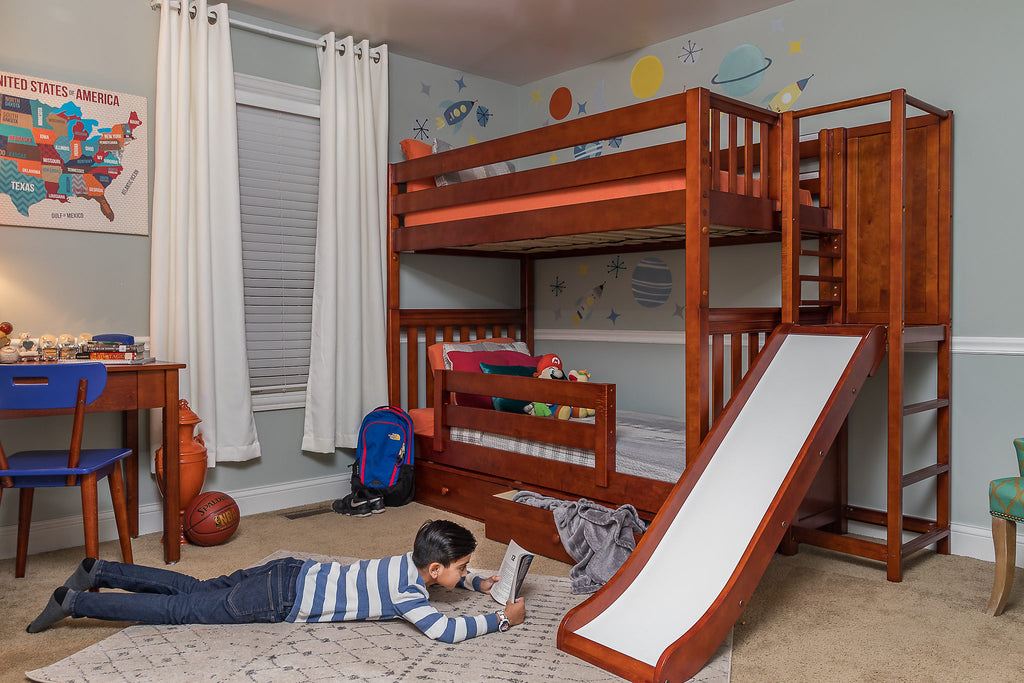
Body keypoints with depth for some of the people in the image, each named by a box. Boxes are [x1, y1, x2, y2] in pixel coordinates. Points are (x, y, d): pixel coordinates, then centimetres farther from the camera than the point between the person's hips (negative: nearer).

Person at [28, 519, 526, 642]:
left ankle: (99, 572, 26)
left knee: (197, 589, 18)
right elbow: (445, 631, -31)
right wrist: (501, 619, -19)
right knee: (183, 608, 1)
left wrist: (478, 584, 15)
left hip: (292, 575, 7)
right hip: (283, 600, -7)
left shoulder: (412, 561, 4)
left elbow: (439, 577, 26)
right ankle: (76, 602, 8)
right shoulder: (408, 592, -21)